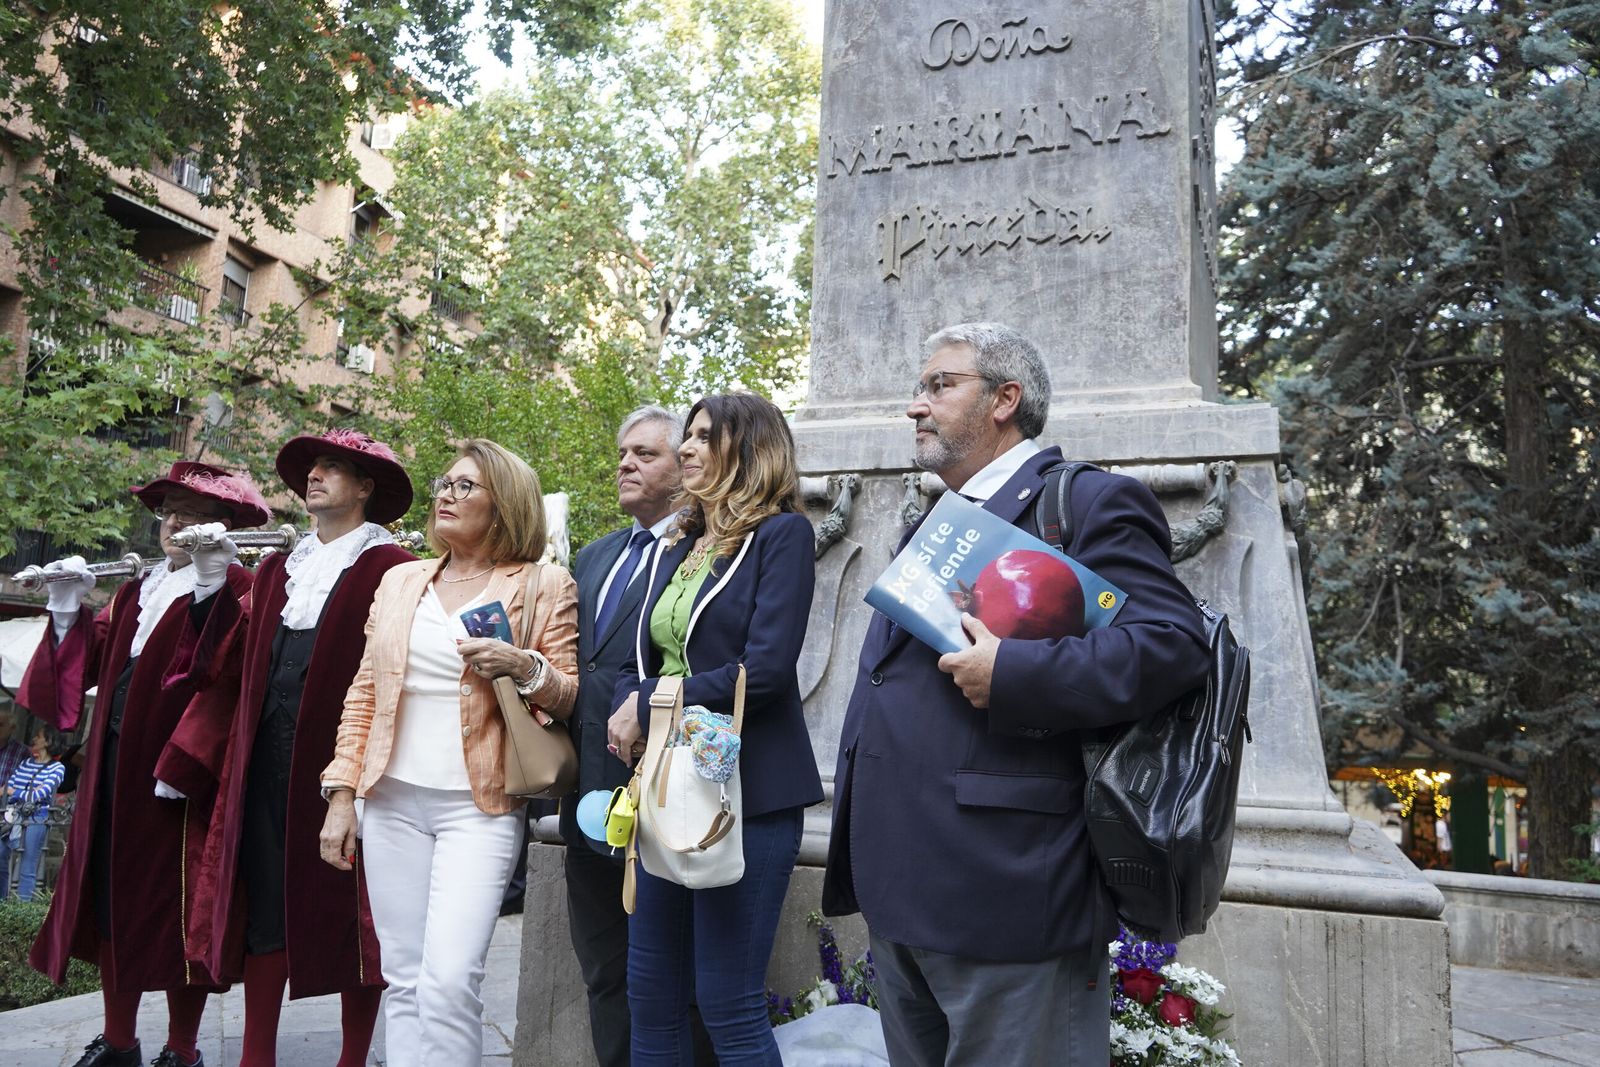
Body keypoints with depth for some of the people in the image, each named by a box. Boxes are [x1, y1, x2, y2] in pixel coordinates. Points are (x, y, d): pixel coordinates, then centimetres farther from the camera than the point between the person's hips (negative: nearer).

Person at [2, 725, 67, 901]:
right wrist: (31, 793, -7)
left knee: (28, 871, -1)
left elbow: (41, 794, -8)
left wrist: (16, 793, 1)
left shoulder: (57, 768, 1)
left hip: (35, 820, -4)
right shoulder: (25, 762, 15)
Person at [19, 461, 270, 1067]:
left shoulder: (234, 591, -8)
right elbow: (90, 664, 12)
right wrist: (68, 612, 3)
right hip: (116, 765, 8)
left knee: (177, 906, 2)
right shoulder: (138, 591, 17)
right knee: (112, 895, 13)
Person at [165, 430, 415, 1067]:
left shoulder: (390, 569, -5)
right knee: (263, 906, 10)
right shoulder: (276, 571, 16)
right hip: (267, 763, 6)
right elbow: (234, 673, 15)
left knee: (349, 909, 5)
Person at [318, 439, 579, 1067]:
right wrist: (341, 795, 9)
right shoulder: (399, 581, 14)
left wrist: (525, 667, -18)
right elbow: (363, 694, 15)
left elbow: (571, 697, 1)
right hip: (392, 802, 4)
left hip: (479, 805, -4)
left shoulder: (544, 586, 0)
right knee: (405, 980, 8)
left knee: (450, 980, -13)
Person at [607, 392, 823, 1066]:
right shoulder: (672, 550, 16)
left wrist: (649, 704, -10)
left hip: (746, 790, -7)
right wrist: (627, 716, -5)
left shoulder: (782, 534, -6)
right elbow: (637, 666, 17)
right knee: (651, 1000, 13)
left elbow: (765, 669, -16)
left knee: (729, 1005, -2)